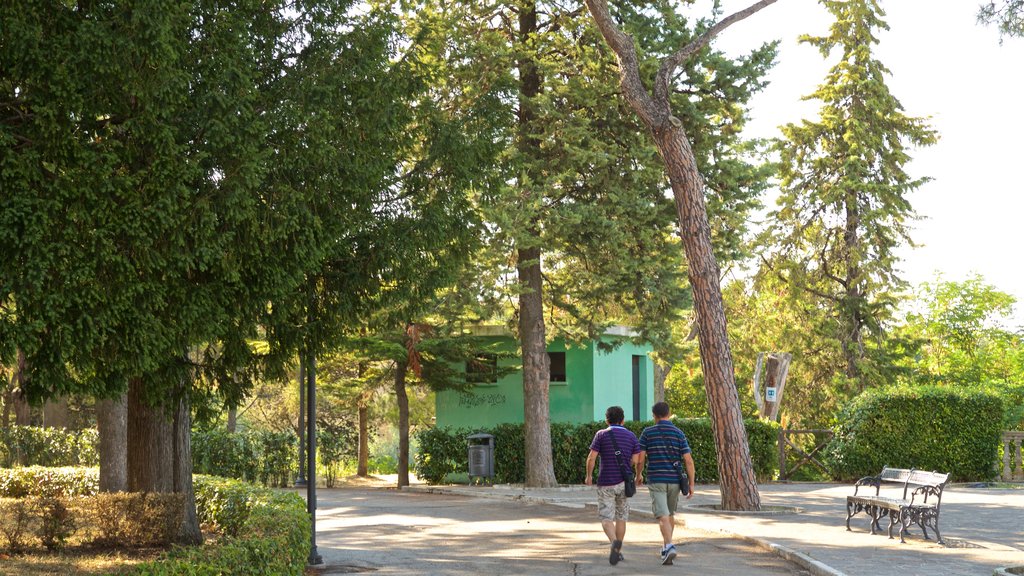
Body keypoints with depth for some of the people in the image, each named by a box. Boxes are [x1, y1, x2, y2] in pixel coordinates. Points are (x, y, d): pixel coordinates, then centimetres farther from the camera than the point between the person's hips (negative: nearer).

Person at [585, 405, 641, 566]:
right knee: (621, 517, 17)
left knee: (606, 519, 0)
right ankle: (618, 552, 21)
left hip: (605, 483, -3)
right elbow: (636, 461, -2)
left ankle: (614, 542, -28)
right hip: (624, 483, 3)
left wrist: (589, 476, 5)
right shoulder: (631, 436, 3)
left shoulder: (601, 434, -4)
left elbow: (591, 458, -9)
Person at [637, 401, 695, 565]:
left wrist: (638, 475, 15)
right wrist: (691, 484, 1)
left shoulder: (647, 432, -2)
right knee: (670, 514, 23)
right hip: (674, 480, 3)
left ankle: (670, 547, -32)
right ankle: (667, 547, 35)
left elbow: (640, 458, -4)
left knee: (663, 516, -10)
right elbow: (688, 461, -4)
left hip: (656, 481, -3)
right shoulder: (679, 433, 2)